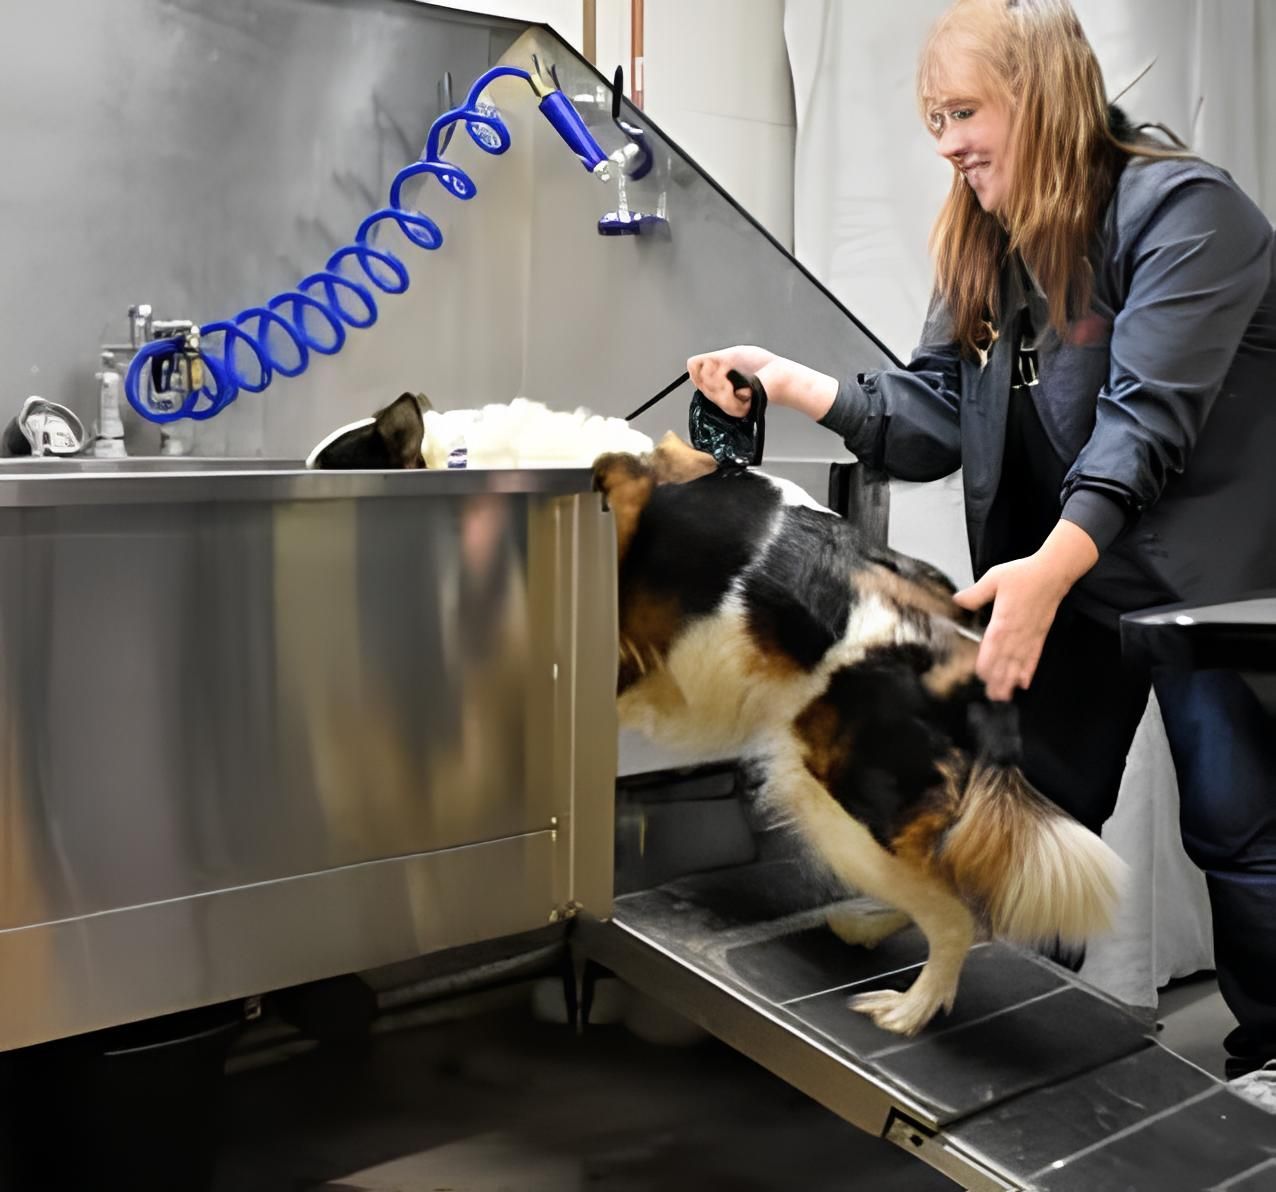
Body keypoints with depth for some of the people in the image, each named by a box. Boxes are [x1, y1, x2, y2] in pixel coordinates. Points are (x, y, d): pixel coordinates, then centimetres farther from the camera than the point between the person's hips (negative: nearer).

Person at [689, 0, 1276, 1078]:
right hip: (1062, 581, 7)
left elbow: (1146, 413, -28)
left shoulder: (1183, 210, -16)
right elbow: (937, 416, -1)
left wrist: (1051, 567, -39)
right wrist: (793, 383, -15)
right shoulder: (983, 248, 6)